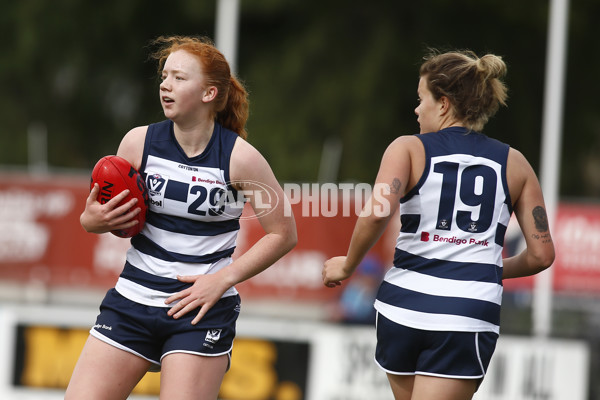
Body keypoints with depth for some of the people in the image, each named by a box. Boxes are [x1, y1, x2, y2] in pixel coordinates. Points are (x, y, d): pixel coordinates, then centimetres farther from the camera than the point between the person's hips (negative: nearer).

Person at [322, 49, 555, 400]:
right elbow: (542, 254, 8)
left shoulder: (408, 149, 3)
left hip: (402, 308, 1)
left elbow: (378, 212, -16)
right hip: (470, 316, -1)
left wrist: (348, 265, 0)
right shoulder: (514, 163, 10)